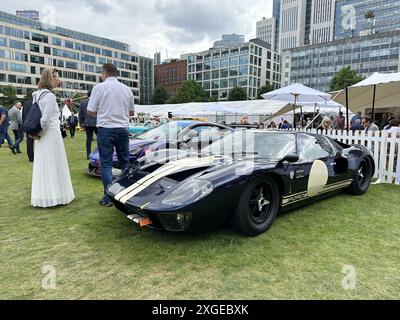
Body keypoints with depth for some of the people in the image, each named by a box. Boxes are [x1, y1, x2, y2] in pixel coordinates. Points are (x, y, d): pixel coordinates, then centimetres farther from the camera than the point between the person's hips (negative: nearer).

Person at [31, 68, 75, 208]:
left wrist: (37, 132, 9)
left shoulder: (37, 94, 13)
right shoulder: (50, 96, -14)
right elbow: (45, 119, -19)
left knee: (42, 166, 12)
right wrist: (40, 132, -7)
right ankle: (55, 195, 8)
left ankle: (42, 196, 21)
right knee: (54, 166, 0)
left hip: (42, 137, 9)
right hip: (51, 134, -9)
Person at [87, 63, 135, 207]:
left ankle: (108, 198, 3)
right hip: (123, 129, 4)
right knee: (125, 162, 13)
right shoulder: (127, 89, 8)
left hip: (106, 129, -4)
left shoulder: (99, 87, -4)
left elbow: (90, 111, -3)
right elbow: (132, 112, 14)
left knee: (106, 164, 2)